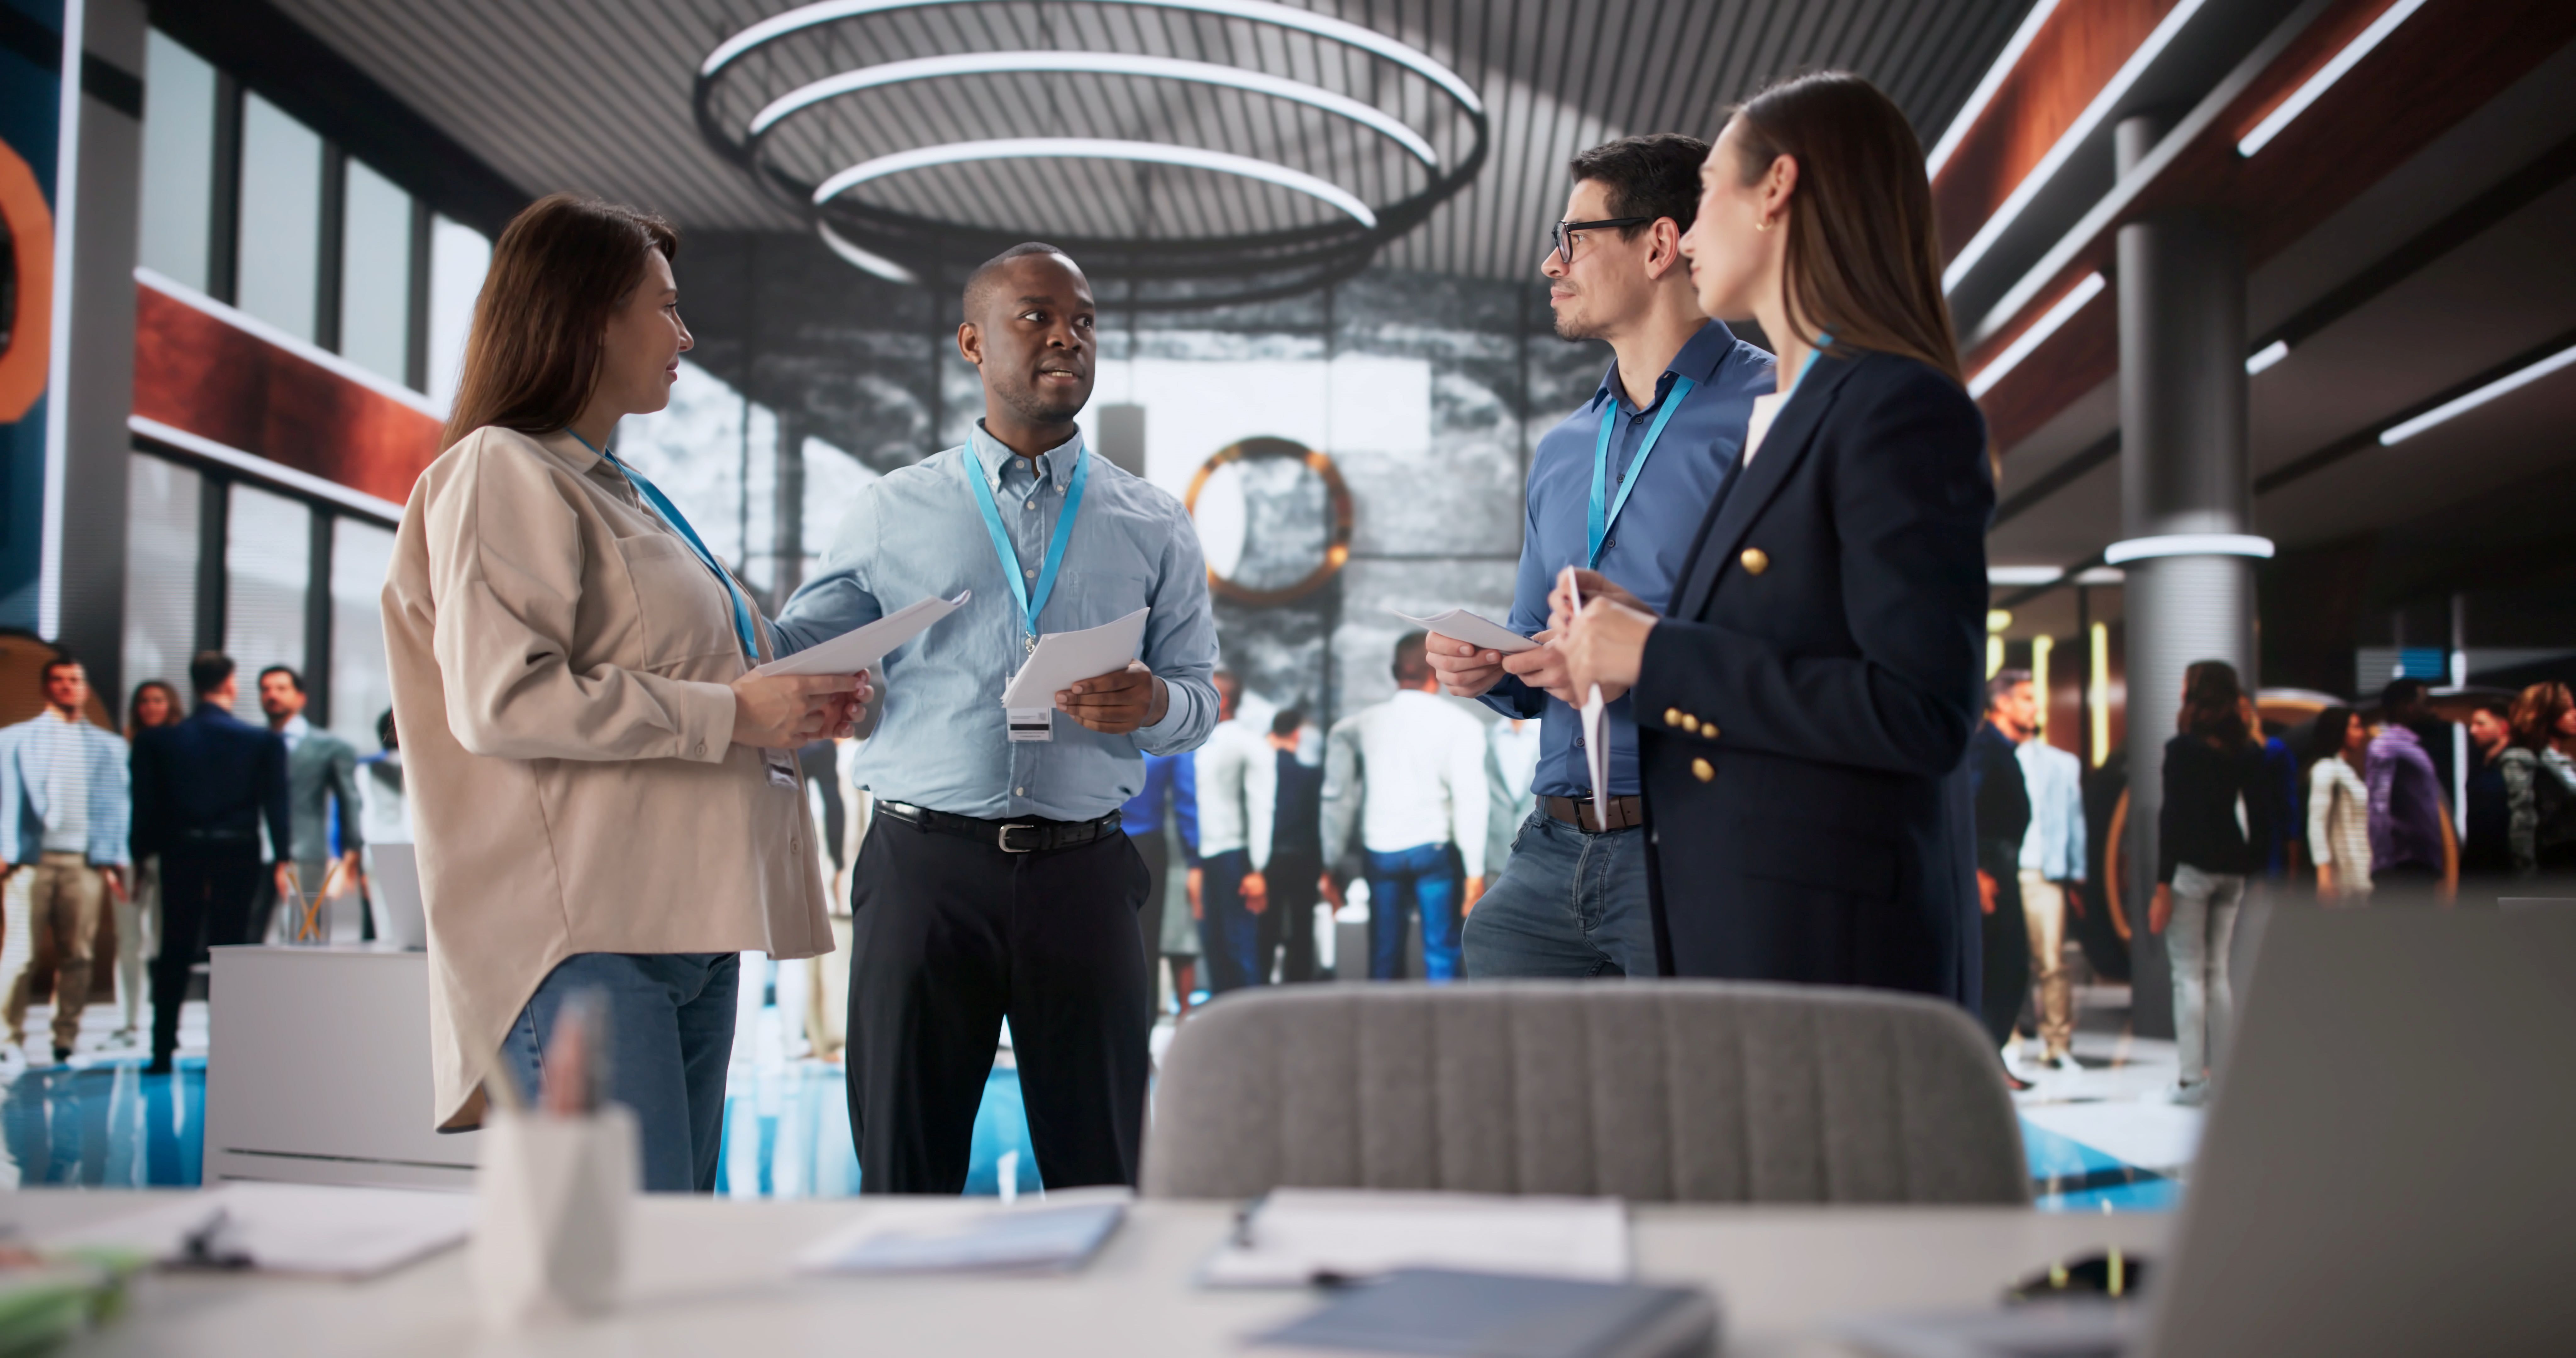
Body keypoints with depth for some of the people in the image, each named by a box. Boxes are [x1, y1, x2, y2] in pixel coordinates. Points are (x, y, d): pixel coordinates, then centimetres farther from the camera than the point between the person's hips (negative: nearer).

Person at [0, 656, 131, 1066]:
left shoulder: (110, 747, 16)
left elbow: (118, 806, 10)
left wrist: (115, 860, -1)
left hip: (86, 863, 1)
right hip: (33, 859, -1)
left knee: (78, 956, 0)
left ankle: (66, 1043, 6)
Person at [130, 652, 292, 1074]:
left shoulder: (157, 741, 0)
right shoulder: (264, 742, -5)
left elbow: (145, 809, 0)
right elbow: (276, 805, -5)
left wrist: (142, 857, 7)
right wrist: (282, 860, 0)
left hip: (180, 856, 2)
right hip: (238, 855, -1)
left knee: (174, 955, 9)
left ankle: (163, 1052, 10)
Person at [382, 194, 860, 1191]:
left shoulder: (624, 491, 24)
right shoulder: (504, 472, -4)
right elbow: (502, 699, -17)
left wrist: (791, 714, 13)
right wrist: (730, 713, -13)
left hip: (690, 930, 10)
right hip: (586, 933, -9)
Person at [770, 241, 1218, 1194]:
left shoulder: (1153, 525, 13)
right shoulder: (890, 515, 11)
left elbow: (1200, 696, 11)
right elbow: (784, 658, 10)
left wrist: (1152, 705, -11)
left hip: (1082, 870, 1)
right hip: (924, 861, 0)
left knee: (1102, 1169, 3)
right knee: (905, 1168, 5)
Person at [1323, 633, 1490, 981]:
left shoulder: (1361, 724, 5)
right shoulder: (1460, 726, -3)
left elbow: (1336, 798, 4)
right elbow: (1470, 799, -8)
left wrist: (1330, 863, 9)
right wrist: (1475, 872, -6)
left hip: (1379, 853, 3)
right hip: (1435, 849, -3)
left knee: (1384, 959, 10)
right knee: (1441, 956, 3)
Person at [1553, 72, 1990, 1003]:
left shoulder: (1901, 412, -11)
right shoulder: (1775, 418, 18)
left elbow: (1924, 713, -20)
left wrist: (1662, 658, -16)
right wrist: (1637, 636, 4)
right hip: (1726, 926, 8)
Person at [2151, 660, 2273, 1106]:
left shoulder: (2182, 749, -9)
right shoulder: (2248, 750, 6)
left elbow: (2172, 817, -11)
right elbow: (2261, 815, 6)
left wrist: (2162, 888, -10)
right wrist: (2253, 868, 13)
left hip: (2190, 868, -5)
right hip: (2231, 868, 5)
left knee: (2189, 973, -2)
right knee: (2218, 972, 12)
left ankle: (2193, 1079, -3)